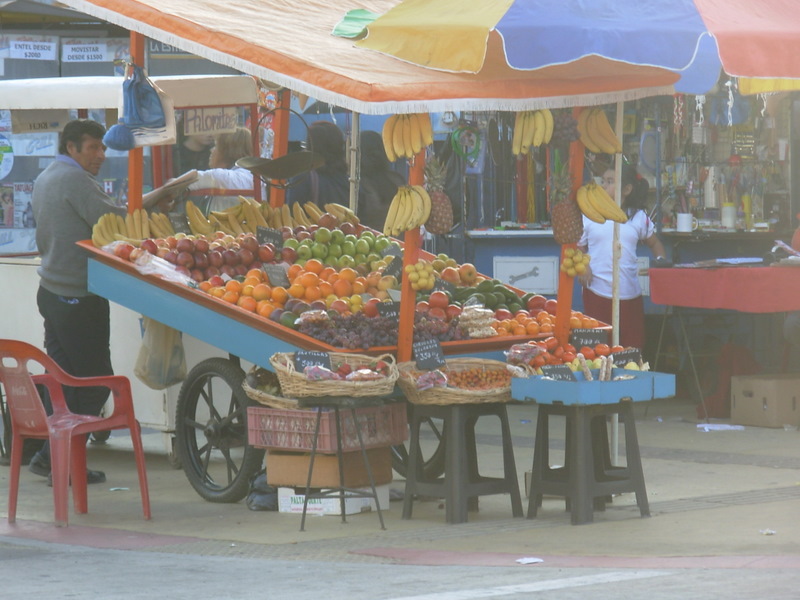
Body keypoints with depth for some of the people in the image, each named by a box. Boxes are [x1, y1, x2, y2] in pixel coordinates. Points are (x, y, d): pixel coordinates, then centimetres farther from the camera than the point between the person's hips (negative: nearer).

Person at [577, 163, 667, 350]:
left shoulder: (639, 217, 9)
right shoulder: (590, 215, 4)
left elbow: (654, 243, 23)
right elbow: (578, 248, 7)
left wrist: (660, 260, 3)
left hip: (630, 294, 2)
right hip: (597, 293, -2)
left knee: (633, 347, 2)